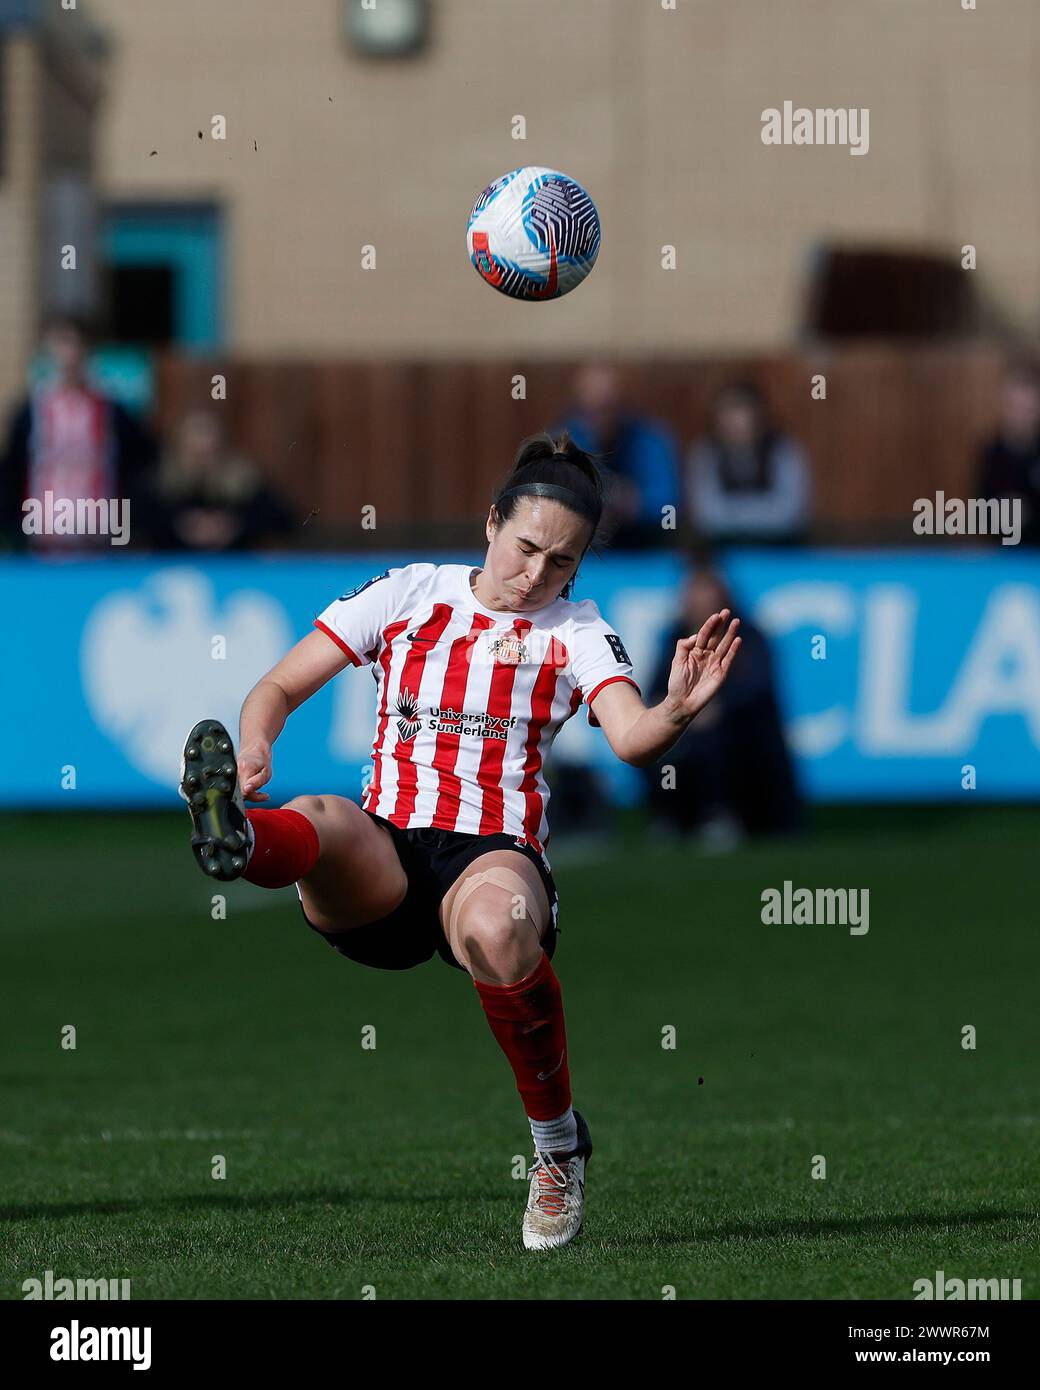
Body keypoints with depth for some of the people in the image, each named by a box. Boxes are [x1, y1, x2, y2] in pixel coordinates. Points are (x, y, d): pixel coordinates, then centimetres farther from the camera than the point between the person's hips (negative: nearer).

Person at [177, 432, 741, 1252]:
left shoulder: (577, 632, 9)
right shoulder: (407, 594, 13)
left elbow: (631, 739, -10)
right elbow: (280, 688, 11)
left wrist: (676, 714, -34)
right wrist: (255, 743, -12)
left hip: (499, 854, -1)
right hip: (381, 869, 1)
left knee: (495, 926, -38)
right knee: (324, 821, -35)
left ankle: (560, 1145, -18)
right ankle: (236, 837, -73)